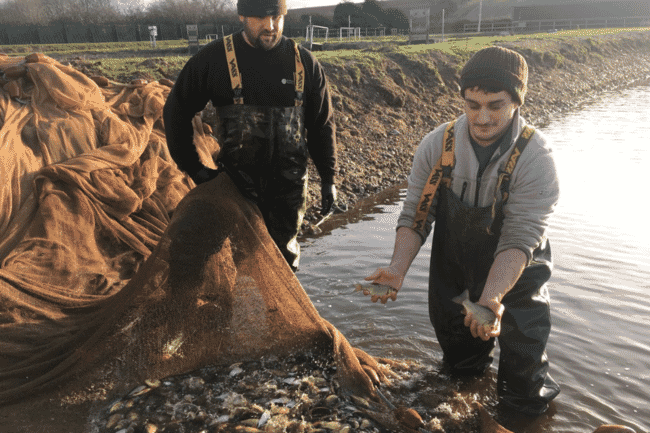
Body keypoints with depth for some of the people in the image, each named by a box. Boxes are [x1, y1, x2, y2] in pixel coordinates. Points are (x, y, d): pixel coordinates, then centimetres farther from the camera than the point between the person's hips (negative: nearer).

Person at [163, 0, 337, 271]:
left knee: (283, 254, 13)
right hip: (237, 184, -1)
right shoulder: (214, 58, -5)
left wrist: (328, 178, 6)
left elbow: (322, 124, 9)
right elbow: (176, 112, 4)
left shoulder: (304, 63, 1)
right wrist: (193, 167, 1)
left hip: (288, 185, 2)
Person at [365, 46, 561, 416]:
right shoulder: (437, 145, -13)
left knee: (525, 401, 4)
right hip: (451, 279, 3)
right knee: (460, 368, 21)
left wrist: (491, 298, -42)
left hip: (514, 280, -2)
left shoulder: (536, 157, -23)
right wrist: (398, 269, -27)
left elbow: (519, 238, -27)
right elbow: (416, 215, -12)